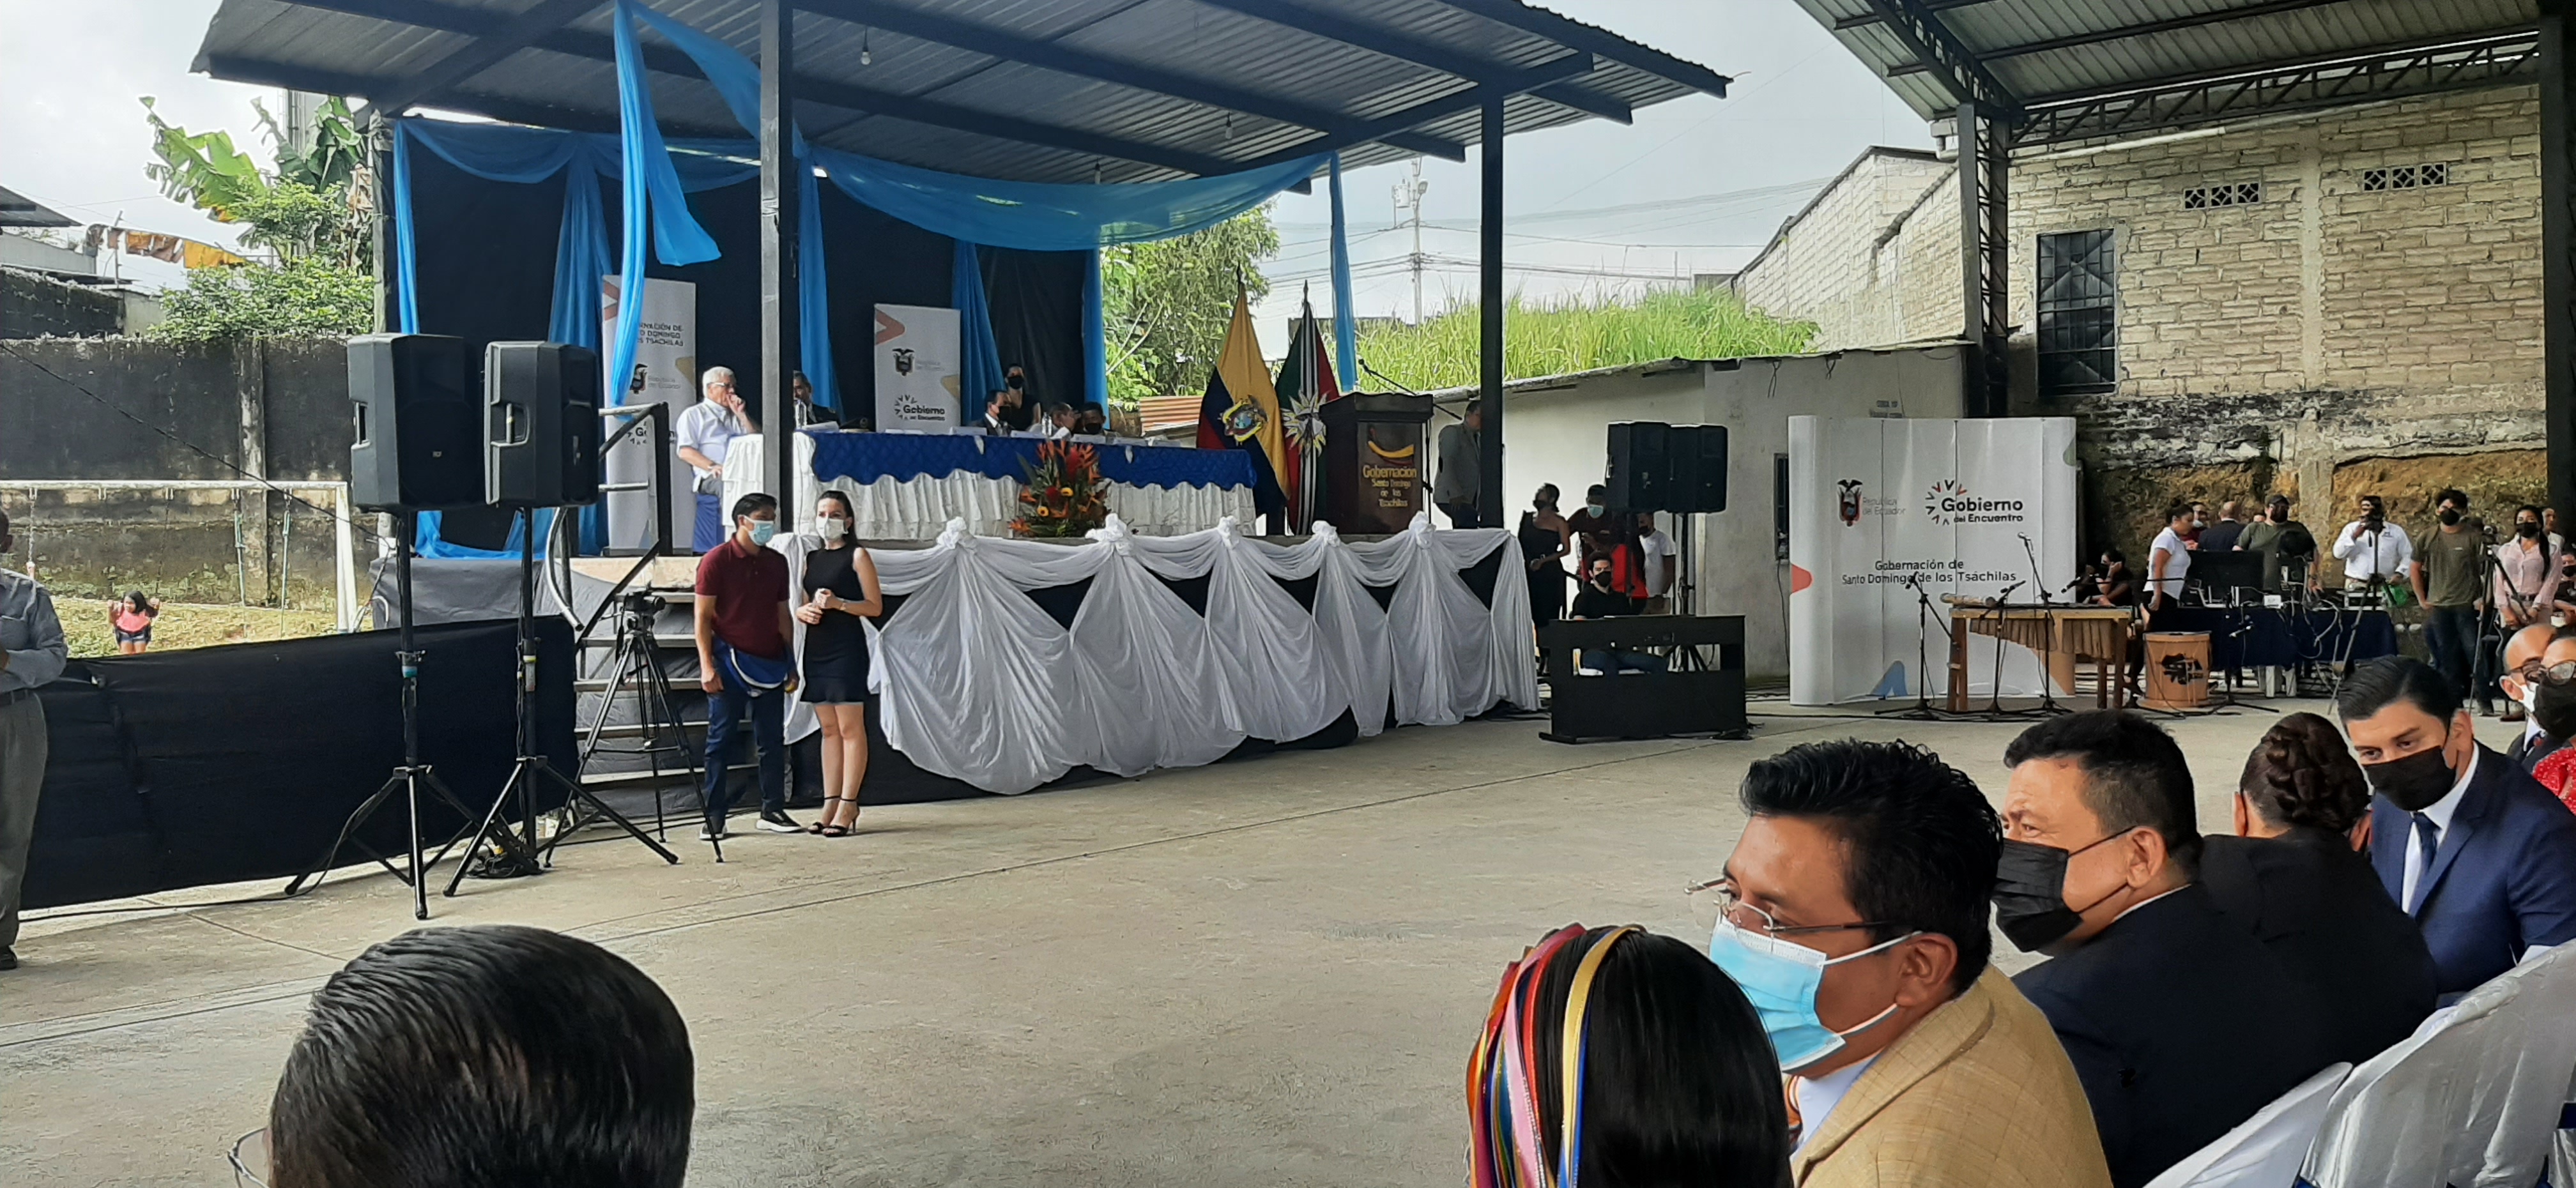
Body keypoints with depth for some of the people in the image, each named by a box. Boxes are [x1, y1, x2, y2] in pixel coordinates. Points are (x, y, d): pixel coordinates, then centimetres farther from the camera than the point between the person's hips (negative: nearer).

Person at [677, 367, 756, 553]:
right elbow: (685, 452, 1)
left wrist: (741, 415, 13)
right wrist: (712, 466, -15)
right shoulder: (694, 415, 15)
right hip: (712, 478, -5)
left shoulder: (737, 416, 31)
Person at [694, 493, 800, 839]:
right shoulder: (716, 560, -4)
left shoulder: (777, 562, 11)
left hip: (771, 664, 5)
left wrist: (791, 664, 12)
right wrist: (707, 665, -13)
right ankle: (714, 817, 4)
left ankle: (773, 810, 14)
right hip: (730, 663, -5)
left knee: (773, 740, 7)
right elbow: (703, 617, -6)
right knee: (721, 740, 0)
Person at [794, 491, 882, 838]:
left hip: (847, 649, -7)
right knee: (829, 730, 8)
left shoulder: (857, 556, -1)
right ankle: (830, 806, 10)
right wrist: (804, 611, -1)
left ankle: (848, 807, -6)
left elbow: (875, 606, -7)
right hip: (817, 650, 7)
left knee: (850, 728, -6)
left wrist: (838, 603, -19)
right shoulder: (812, 557, 17)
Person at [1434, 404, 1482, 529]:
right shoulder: (1452, 432, -1)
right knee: (1471, 524, -24)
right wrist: (1455, 494, -21)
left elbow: (1479, 468, 15)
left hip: (1468, 498, 7)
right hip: (1449, 498, -7)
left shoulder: (1478, 438, 20)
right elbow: (1446, 464, -11)